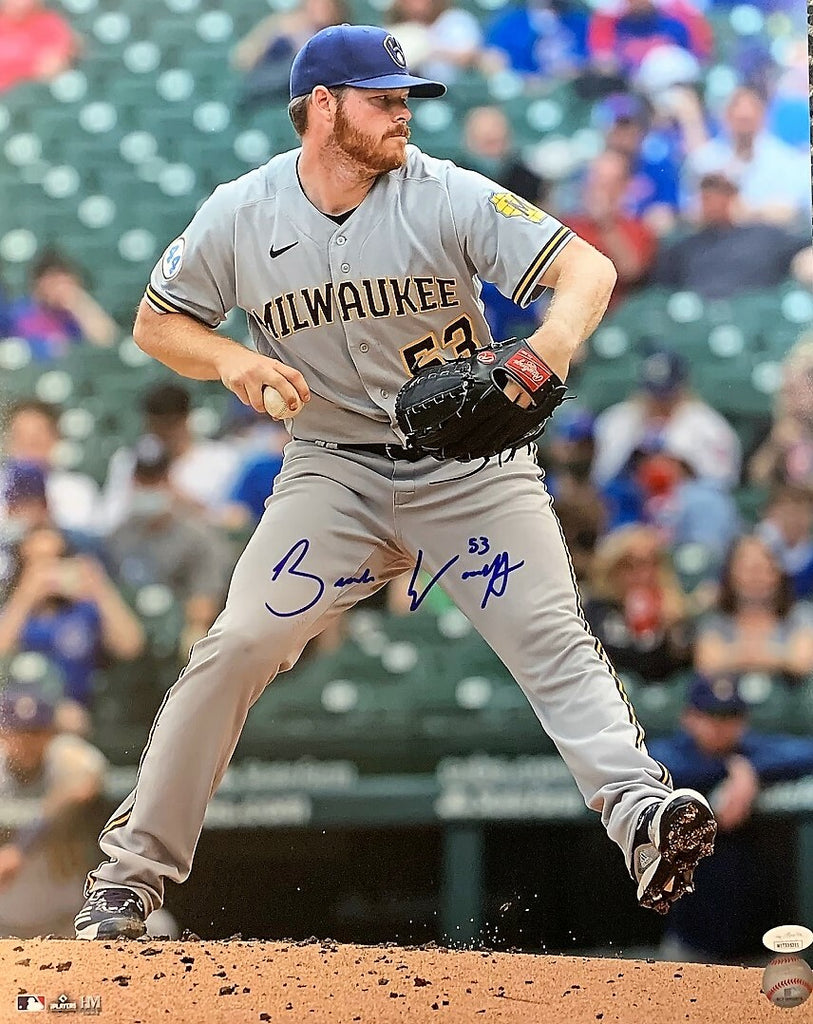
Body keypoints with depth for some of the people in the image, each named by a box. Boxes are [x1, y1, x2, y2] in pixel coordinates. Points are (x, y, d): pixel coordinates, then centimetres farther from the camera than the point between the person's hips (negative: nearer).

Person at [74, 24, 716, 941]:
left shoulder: (446, 196, -12)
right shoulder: (241, 215, -6)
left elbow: (589, 266, -17)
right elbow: (157, 322, 5)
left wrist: (558, 335, -39)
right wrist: (229, 359, -17)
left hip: (470, 460, -1)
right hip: (332, 464, 1)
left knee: (552, 636, -18)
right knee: (237, 646, -10)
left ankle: (638, 807, -29)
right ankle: (133, 867, -1)